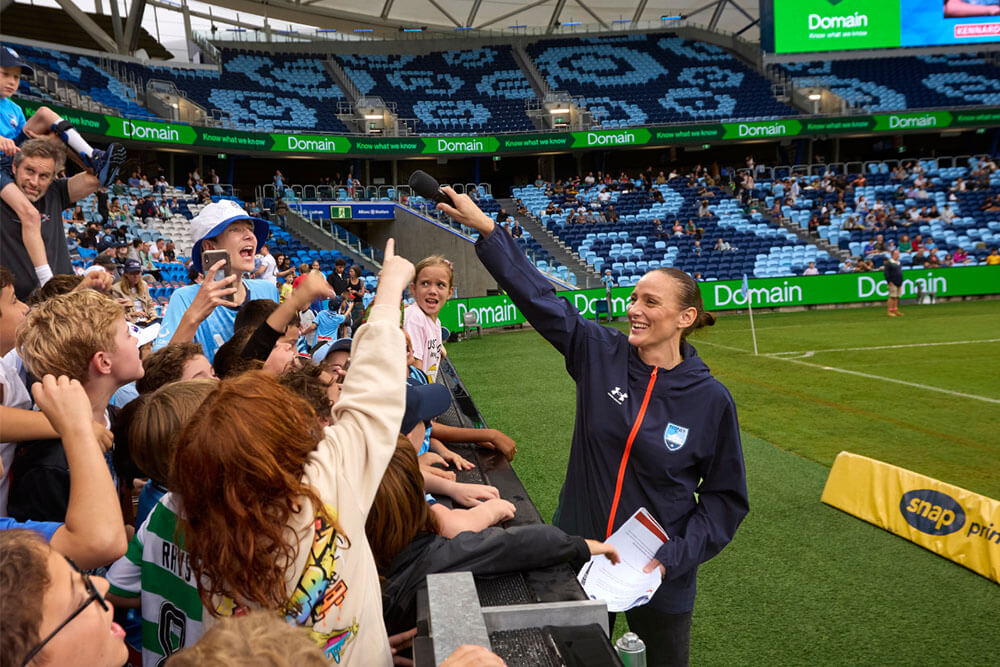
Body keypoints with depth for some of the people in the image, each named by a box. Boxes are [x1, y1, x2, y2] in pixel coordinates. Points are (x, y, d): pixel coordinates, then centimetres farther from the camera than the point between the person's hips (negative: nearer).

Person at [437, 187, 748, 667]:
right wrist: (485, 228, -13)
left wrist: (674, 559, -14)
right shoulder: (600, 354, -8)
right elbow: (538, 296, -9)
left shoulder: (711, 400, -13)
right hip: (579, 556, 2)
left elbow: (725, 497, -5)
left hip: (657, 577, -2)